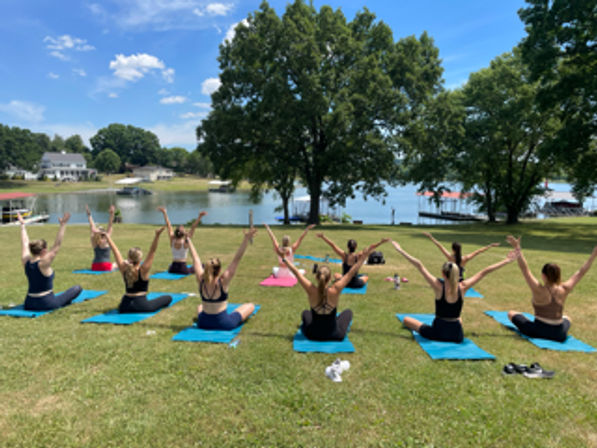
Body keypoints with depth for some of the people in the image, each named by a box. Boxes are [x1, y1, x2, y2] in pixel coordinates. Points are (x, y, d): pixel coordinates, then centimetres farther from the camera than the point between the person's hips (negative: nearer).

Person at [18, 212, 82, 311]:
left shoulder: (26, 262, -3)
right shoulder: (43, 264, -20)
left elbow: (25, 243, 10)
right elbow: (57, 245, -23)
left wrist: (22, 224, 19)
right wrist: (63, 225, -27)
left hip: (29, 304, 7)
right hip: (46, 304, -6)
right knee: (77, 288, 4)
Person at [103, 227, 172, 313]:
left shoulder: (124, 269, -5)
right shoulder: (143, 270, -17)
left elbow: (115, 250, 0)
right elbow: (152, 251, -22)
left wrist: (107, 236, 8)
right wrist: (157, 235, -30)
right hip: (141, 305, -5)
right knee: (169, 298, 4)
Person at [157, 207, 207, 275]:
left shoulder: (172, 240, -7)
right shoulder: (185, 242, -17)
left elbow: (168, 225, 0)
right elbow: (193, 228, -19)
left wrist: (164, 213, 6)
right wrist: (199, 217, -23)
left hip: (172, 269, 3)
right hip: (183, 269, -3)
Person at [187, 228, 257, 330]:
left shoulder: (201, 281, -14)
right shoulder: (223, 282, -23)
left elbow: (196, 259, -2)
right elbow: (236, 259, -25)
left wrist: (188, 240, 9)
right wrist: (246, 239, -28)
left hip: (203, 323, 5)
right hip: (224, 324, -5)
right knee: (250, 306, 14)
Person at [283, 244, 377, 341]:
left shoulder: (311, 291, -23)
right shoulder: (335, 291, -25)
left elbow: (296, 272, -12)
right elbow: (351, 272, -17)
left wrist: (284, 259, 0)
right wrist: (364, 256, -10)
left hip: (312, 334, 1)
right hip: (335, 335, -1)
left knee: (305, 313, 33)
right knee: (348, 312, 27)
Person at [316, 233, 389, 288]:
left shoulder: (344, 255, -16)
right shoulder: (358, 256, -18)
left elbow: (332, 245, -15)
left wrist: (322, 236, -11)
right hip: (356, 284, 0)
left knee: (336, 275, 33)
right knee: (366, 277, 32)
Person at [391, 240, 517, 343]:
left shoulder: (438, 286, -17)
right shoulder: (462, 287, -11)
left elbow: (419, 266, -18)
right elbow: (484, 272, -3)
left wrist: (400, 250, -16)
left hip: (437, 333, -2)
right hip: (457, 335, 2)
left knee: (406, 320, 17)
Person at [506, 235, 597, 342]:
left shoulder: (539, 291, -22)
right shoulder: (564, 291, -12)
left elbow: (525, 269, -22)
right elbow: (580, 273, -1)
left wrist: (518, 248, -24)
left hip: (538, 332, -4)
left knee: (511, 313, 14)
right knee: (567, 318, 38)